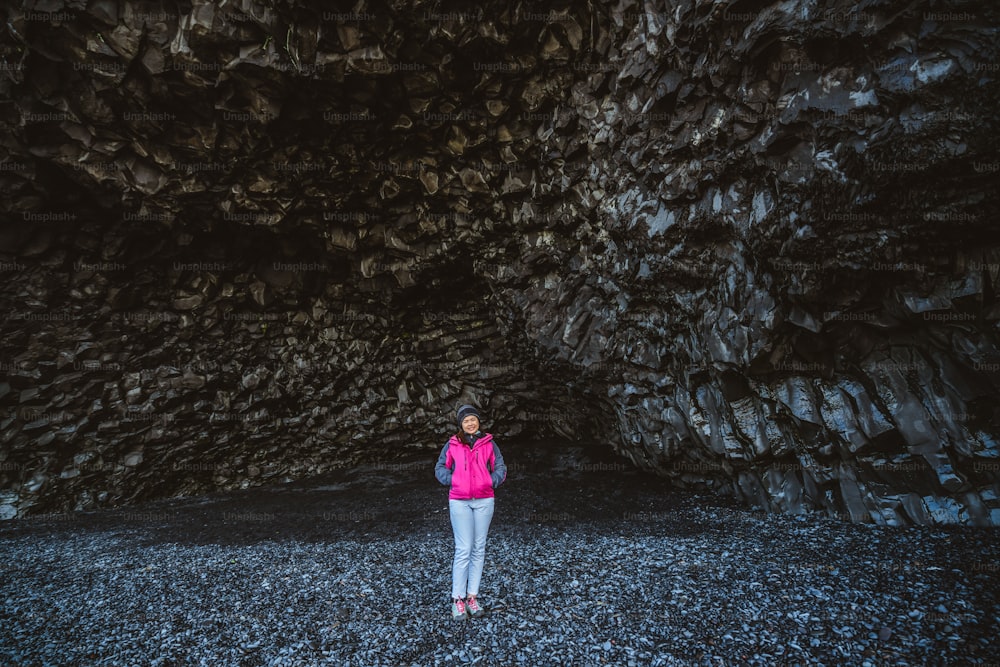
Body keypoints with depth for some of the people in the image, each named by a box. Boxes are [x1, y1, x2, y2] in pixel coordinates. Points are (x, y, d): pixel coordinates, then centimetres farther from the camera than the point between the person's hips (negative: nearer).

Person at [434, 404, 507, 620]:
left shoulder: (489, 444, 3)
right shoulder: (452, 444, 0)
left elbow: (500, 468, 7)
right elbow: (440, 468, 8)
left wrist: (491, 482, -8)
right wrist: (452, 481, -6)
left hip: (484, 501, 2)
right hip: (459, 502, -2)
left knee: (479, 549, 8)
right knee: (463, 550, -3)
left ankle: (472, 597, 20)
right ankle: (457, 600, 8)